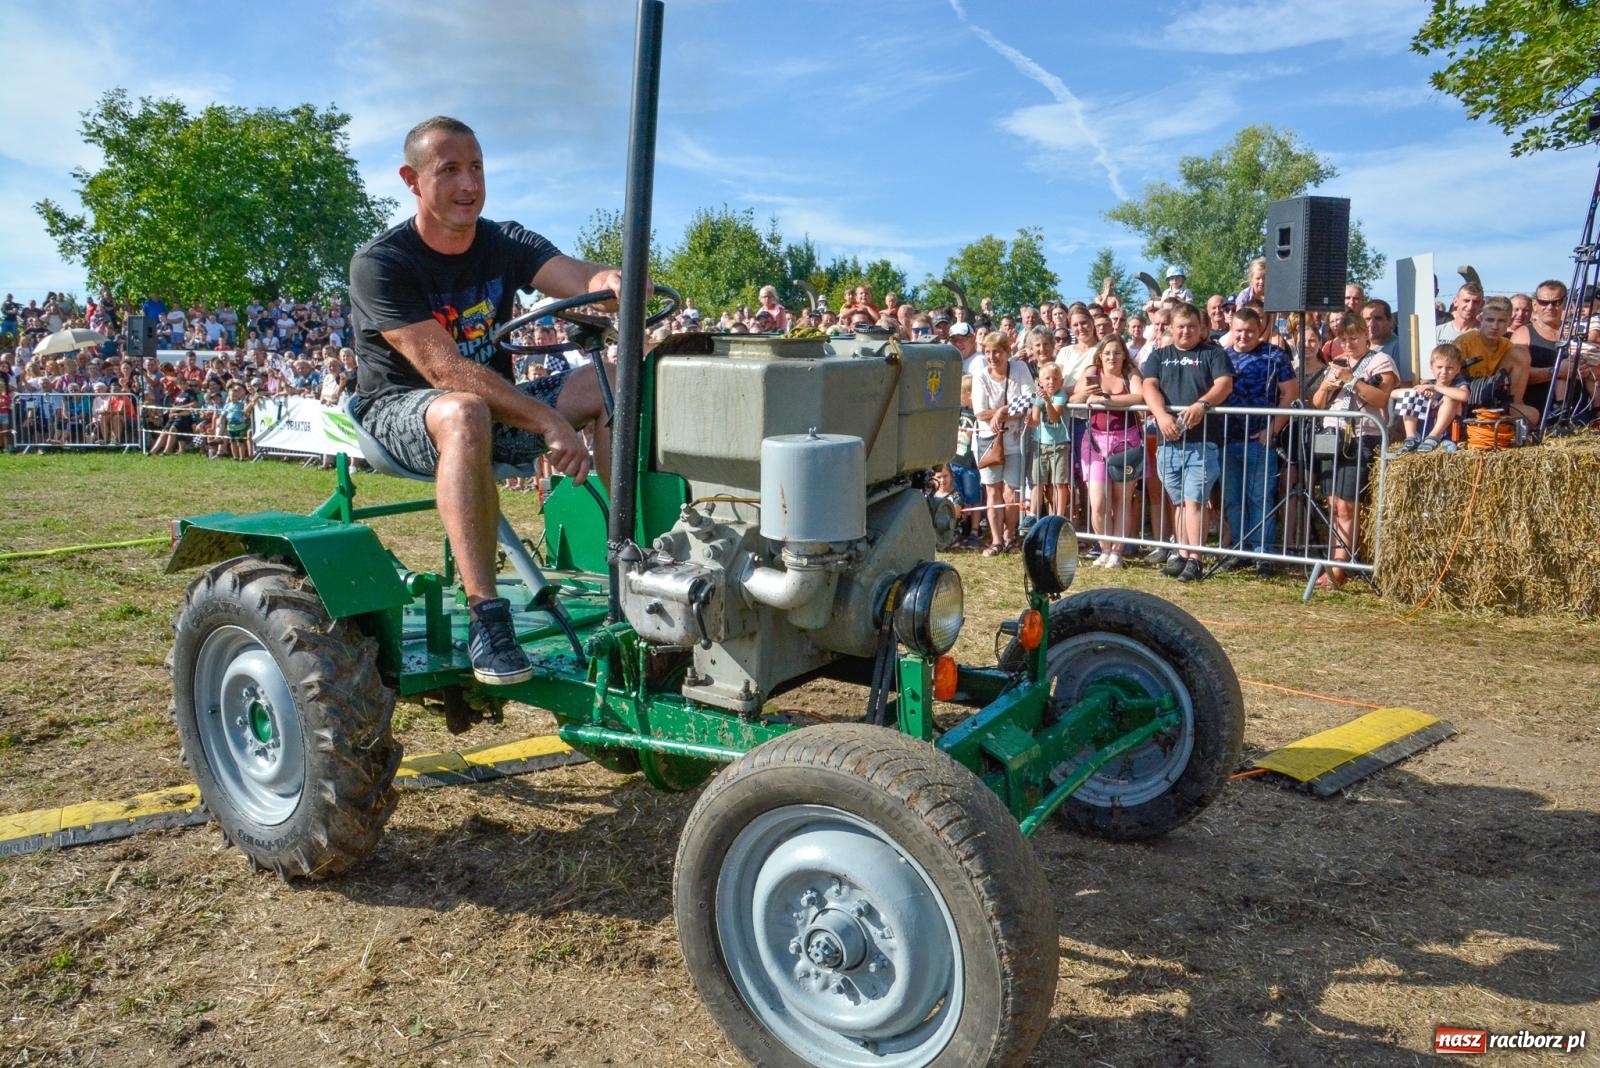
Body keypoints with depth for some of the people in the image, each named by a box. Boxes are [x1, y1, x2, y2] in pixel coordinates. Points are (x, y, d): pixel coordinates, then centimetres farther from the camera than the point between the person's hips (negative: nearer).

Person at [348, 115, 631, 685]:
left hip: (496, 402, 6)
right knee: (464, 414, -41)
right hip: (402, 407, -5)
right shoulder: (381, 263, -15)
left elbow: (580, 278, -19)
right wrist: (546, 421, -36)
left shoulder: (505, 243, 1)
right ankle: (486, 617, -41)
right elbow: (445, 369, -27)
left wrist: (610, 281, -45)